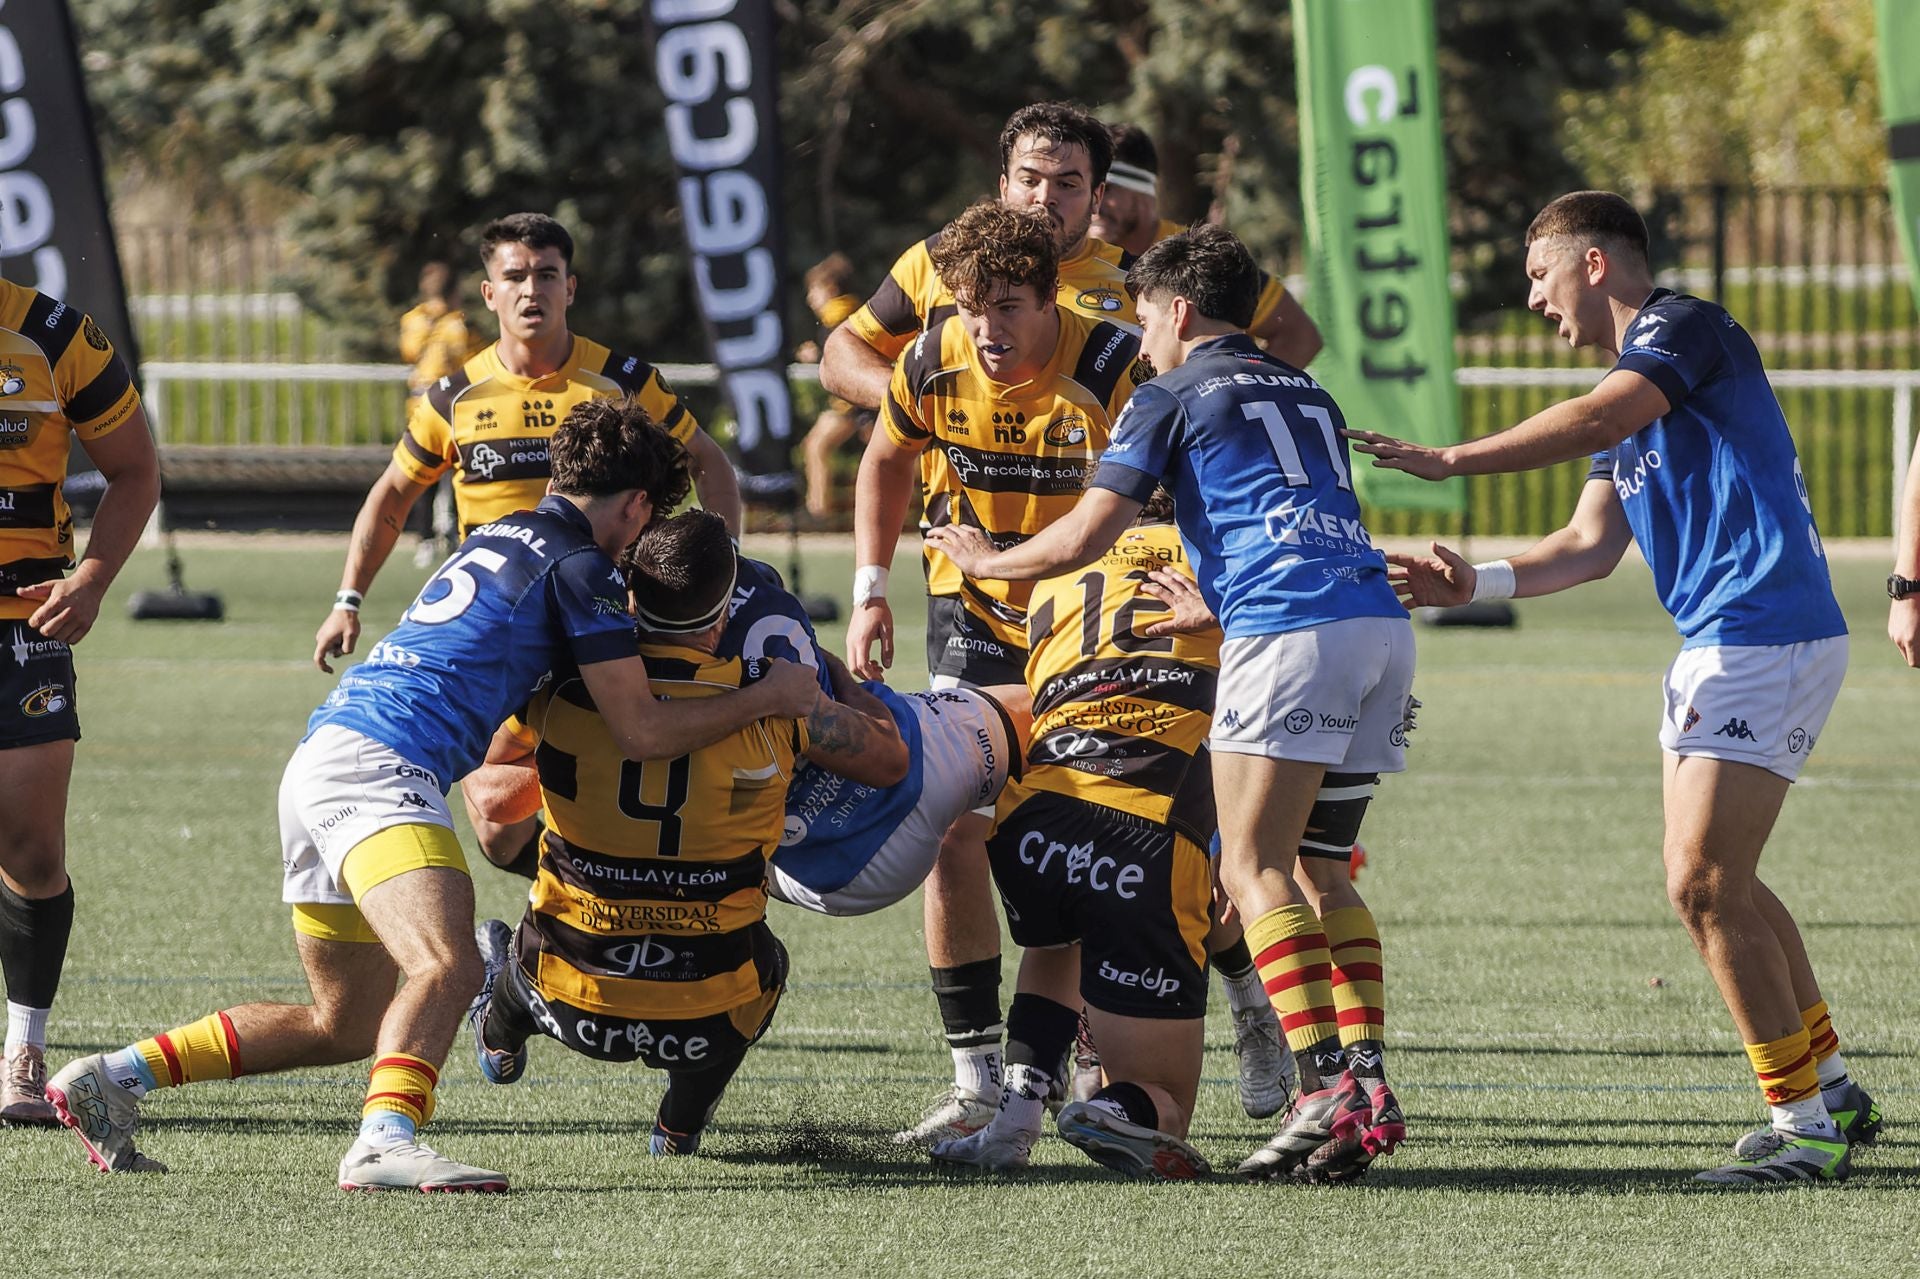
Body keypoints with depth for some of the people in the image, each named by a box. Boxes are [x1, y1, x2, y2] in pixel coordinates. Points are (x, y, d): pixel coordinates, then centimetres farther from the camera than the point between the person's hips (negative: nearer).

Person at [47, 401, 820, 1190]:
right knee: (445, 967, -27)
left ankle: (112, 1078, 19)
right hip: (378, 768, -9)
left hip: (319, 764, 9)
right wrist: (767, 699, 10)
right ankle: (386, 1143, -49)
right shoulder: (578, 566, -2)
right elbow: (640, 732, 0)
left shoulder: (499, 539, 24)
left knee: (344, 1026, 17)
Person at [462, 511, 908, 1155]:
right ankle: (682, 1122, 38)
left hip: (576, 1008, 1)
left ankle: (498, 1035, 65)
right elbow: (889, 760, 6)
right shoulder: (770, 701, -13)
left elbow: (494, 751, 16)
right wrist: (834, 671, 24)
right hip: (707, 1022, -1)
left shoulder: (562, 690, -9)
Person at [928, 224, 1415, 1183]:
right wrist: (1211, 604, 51)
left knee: (1255, 869, -8)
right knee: (1318, 871, 14)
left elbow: (1080, 540, 7)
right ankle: (1369, 1080, 1)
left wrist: (984, 559, 25)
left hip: (1292, 634, -7)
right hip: (1381, 621, 7)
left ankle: (1325, 1087, -22)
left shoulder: (1174, 397, 9)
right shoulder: (1308, 396, 29)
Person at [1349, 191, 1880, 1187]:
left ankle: (1805, 1123, -10)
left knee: (1704, 884, -13)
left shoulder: (1686, 325, -8)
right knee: (1715, 882, 16)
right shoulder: (1636, 383, 22)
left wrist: (1449, 461, -26)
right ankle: (1831, 1091, 24)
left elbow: (1600, 418, -26)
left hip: (1766, 635, -11)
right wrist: (1474, 583, 6)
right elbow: (1589, 547, 19)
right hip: (1718, 645, 11)